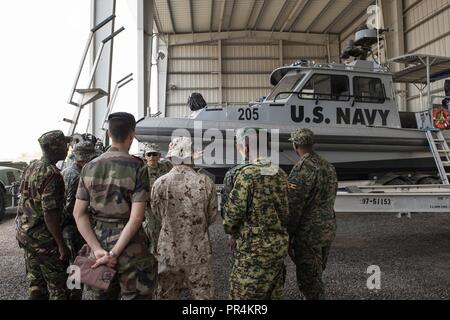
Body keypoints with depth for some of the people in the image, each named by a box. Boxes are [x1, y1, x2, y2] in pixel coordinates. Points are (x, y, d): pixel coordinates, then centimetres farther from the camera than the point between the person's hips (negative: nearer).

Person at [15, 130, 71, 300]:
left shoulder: (31, 167, 6)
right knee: (59, 286, 3)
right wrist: (61, 245, -20)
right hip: (43, 237, -9)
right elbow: (50, 214, -25)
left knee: (36, 283, 19)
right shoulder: (52, 174, -22)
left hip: (24, 232, 9)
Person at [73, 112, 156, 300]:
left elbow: (79, 213, 0)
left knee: (101, 295, 19)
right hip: (129, 246, -5)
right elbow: (136, 218, -18)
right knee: (134, 295, 9)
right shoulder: (137, 167, -12)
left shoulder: (89, 167, 2)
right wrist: (114, 253, -14)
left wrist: (97, 249, -6)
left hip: (98, 239, 5)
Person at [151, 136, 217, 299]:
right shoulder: (205, 182, -11)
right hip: (199, 252, 0)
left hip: (169, 252, 1)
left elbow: (156, 213, 4)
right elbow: (212, 215, -1)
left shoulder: (160, 183, -11)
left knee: (167, 294, 17)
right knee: (202, 294, 14)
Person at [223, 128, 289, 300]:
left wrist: (229, 228, 4)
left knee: (243, 294, 8)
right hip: (279, 245, 7)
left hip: (253, 249, -7)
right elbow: (284, 210, 7)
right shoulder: (281, 174, 3)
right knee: (273, 294, 20)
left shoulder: (246, 175, -18)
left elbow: (234, 211, -15)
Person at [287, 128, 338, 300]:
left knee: (308, 280, 4)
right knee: (316, 276, 23)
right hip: (328, 229, 8)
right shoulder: (328, 166, 8)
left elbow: (293, 207, -19)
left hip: (309, 234, -8)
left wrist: (287, 236, -12)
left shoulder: (302, 168, -18)